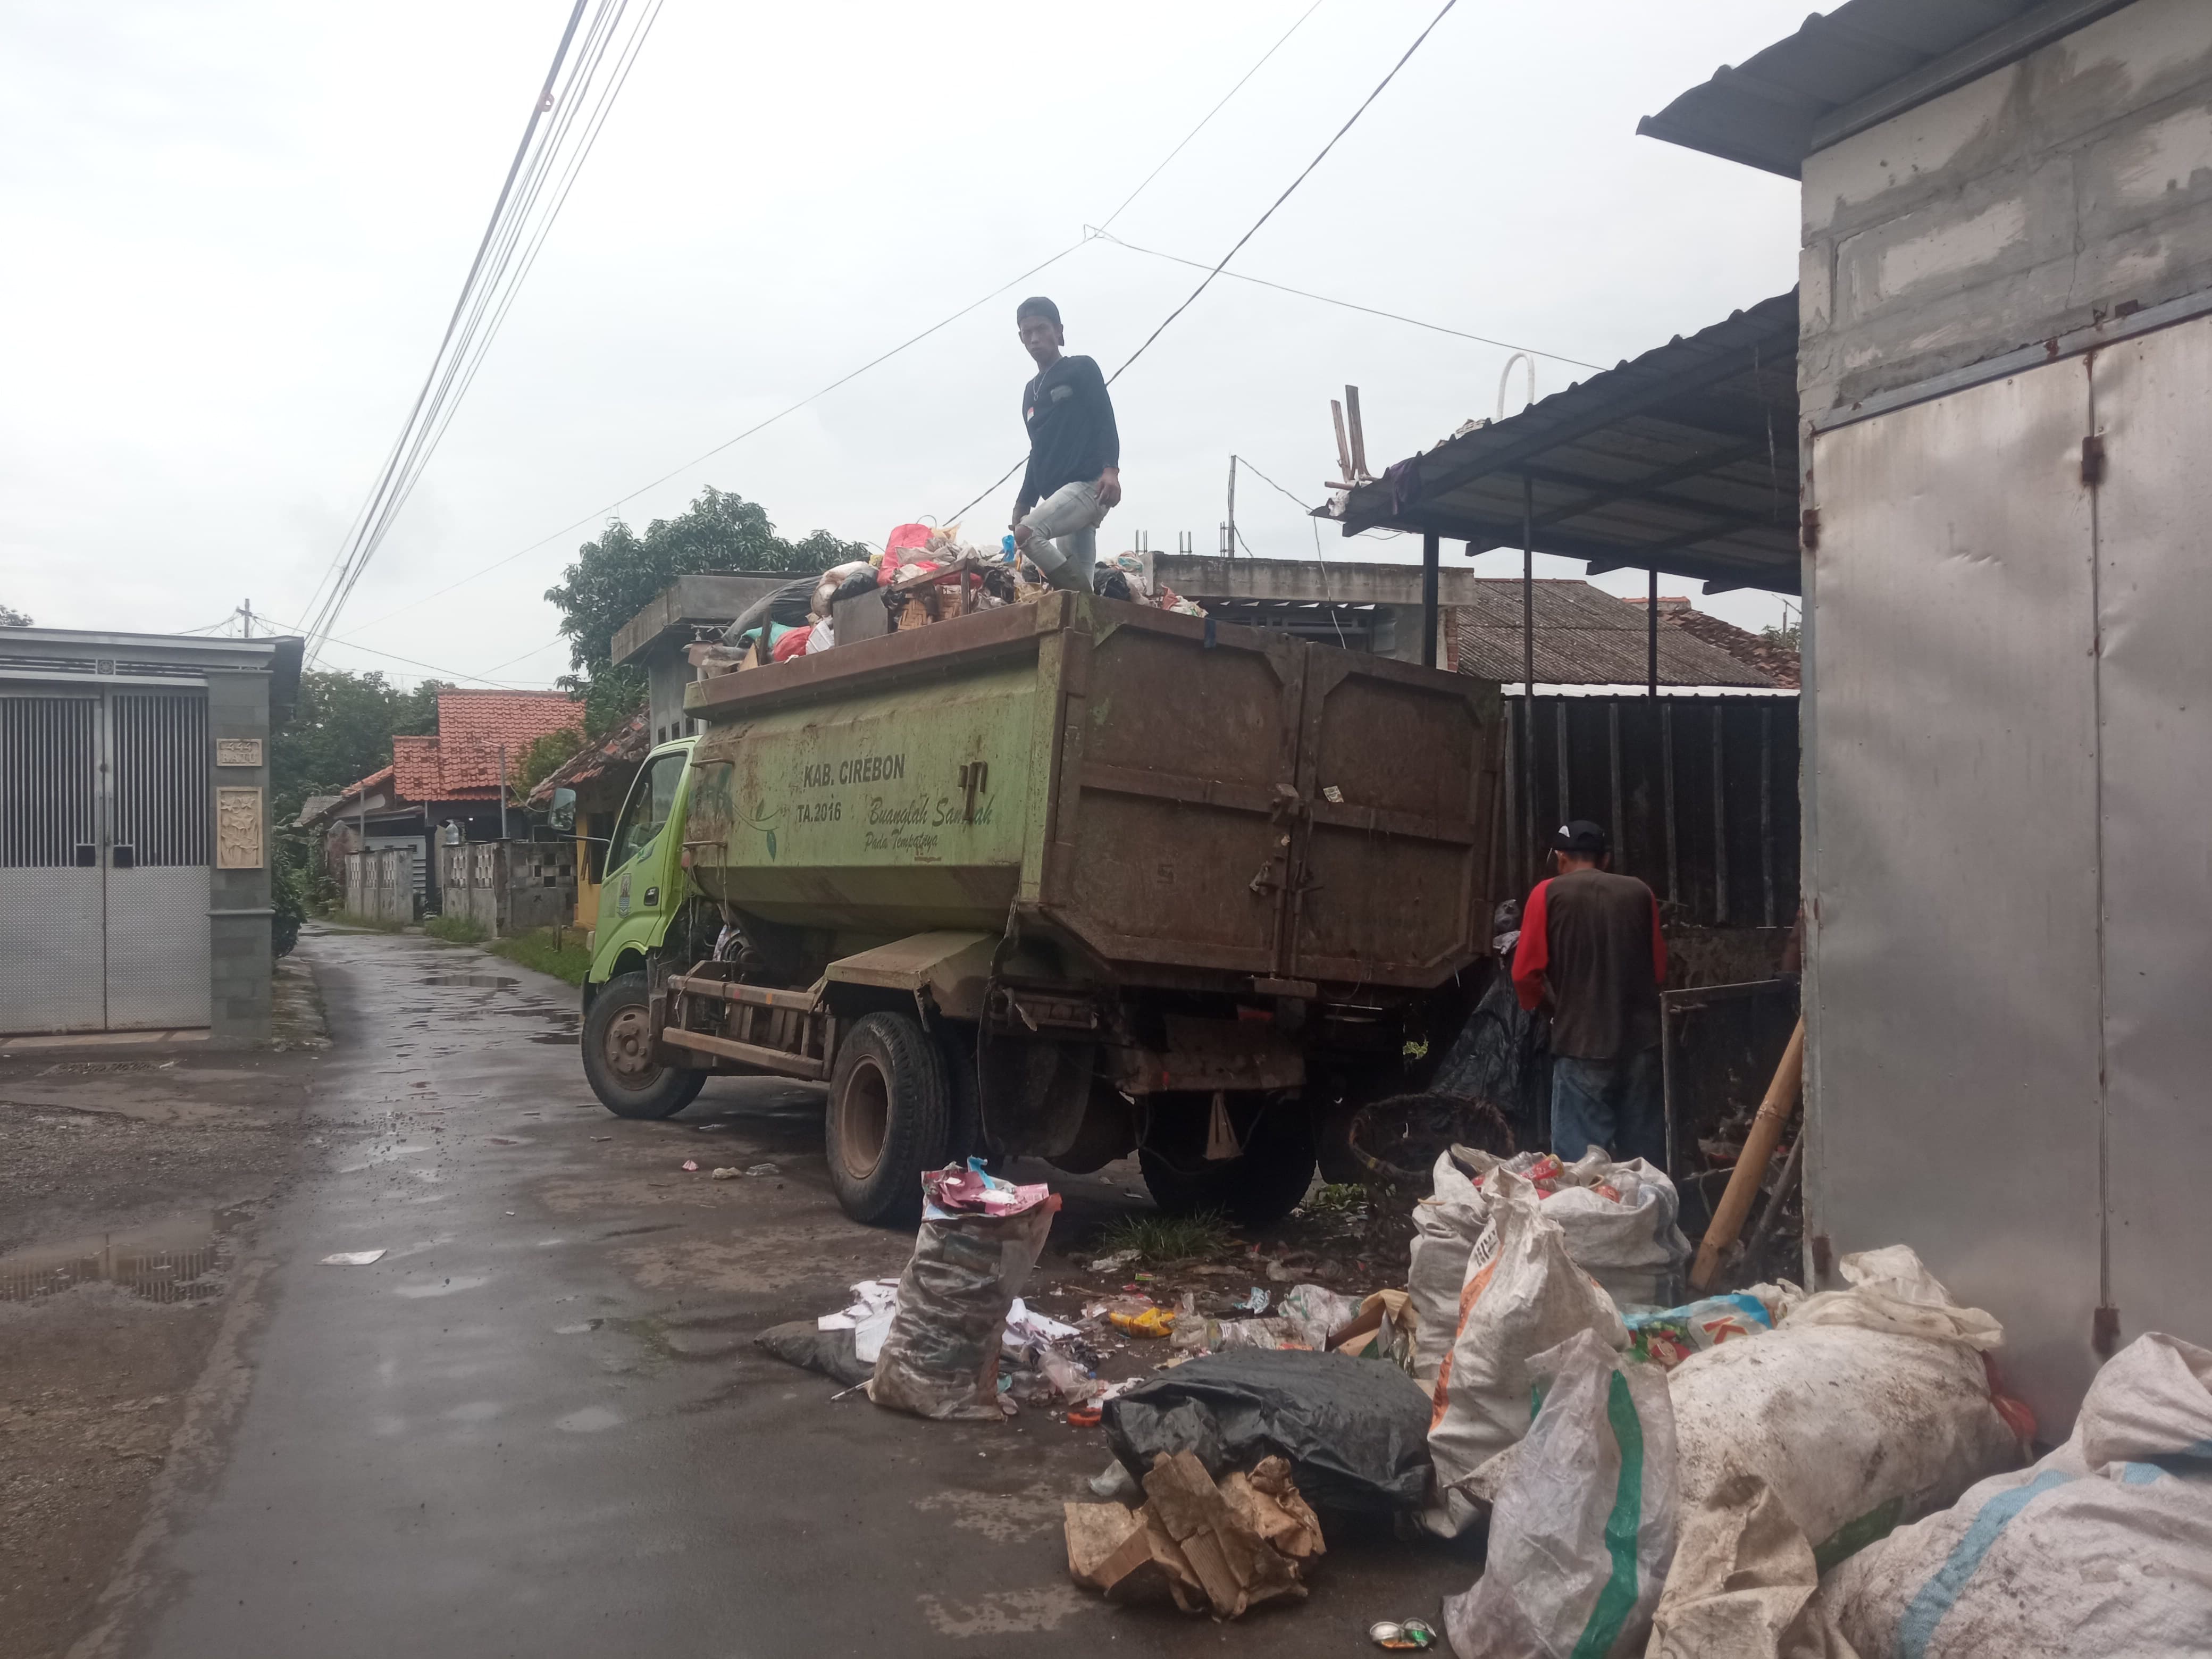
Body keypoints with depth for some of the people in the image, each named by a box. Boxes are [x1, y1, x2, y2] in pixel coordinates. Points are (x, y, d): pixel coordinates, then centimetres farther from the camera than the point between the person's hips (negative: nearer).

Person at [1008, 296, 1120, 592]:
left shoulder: (1083, 370, 5)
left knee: (1026, 532, -26)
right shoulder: (1031, 391, 25)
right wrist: (1024, 504, 20)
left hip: (1089, 486, -7)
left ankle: (1083, 594, -21)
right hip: (1058, 495, 7)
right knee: (1076, 588, -2)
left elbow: (1106, 421, -6)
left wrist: (1110, 469, -23)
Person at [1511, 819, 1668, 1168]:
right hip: (1641, 1040, 4)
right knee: (1646, 1160, 11)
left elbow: (1525, 974, -5)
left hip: (1582, 1044, -4)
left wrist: (1548, 1001, 16)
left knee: (1581, 1162, 0)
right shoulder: (1639, 892, 7)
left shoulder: (1548, 893, -2)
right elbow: (1660, 970, 13)